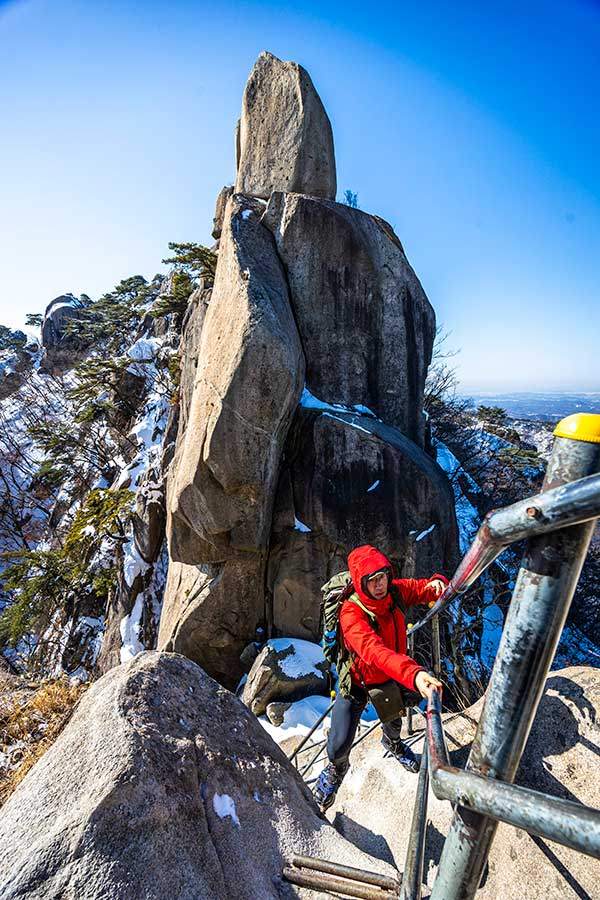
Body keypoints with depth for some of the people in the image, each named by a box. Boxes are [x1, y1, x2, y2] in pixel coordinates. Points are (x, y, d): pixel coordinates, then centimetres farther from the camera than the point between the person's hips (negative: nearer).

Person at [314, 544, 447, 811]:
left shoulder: (395, 591, -19)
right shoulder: (351, 613, -36)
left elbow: (423, 588, -6)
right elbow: (374, 651, -50)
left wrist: (437, 583, -30)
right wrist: (413, 674, -65)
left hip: (393, 676, 5)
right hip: (357, 682, -5)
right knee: (339, 746, -10)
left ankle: (392, 741, 40)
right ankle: (337, 768, 30)